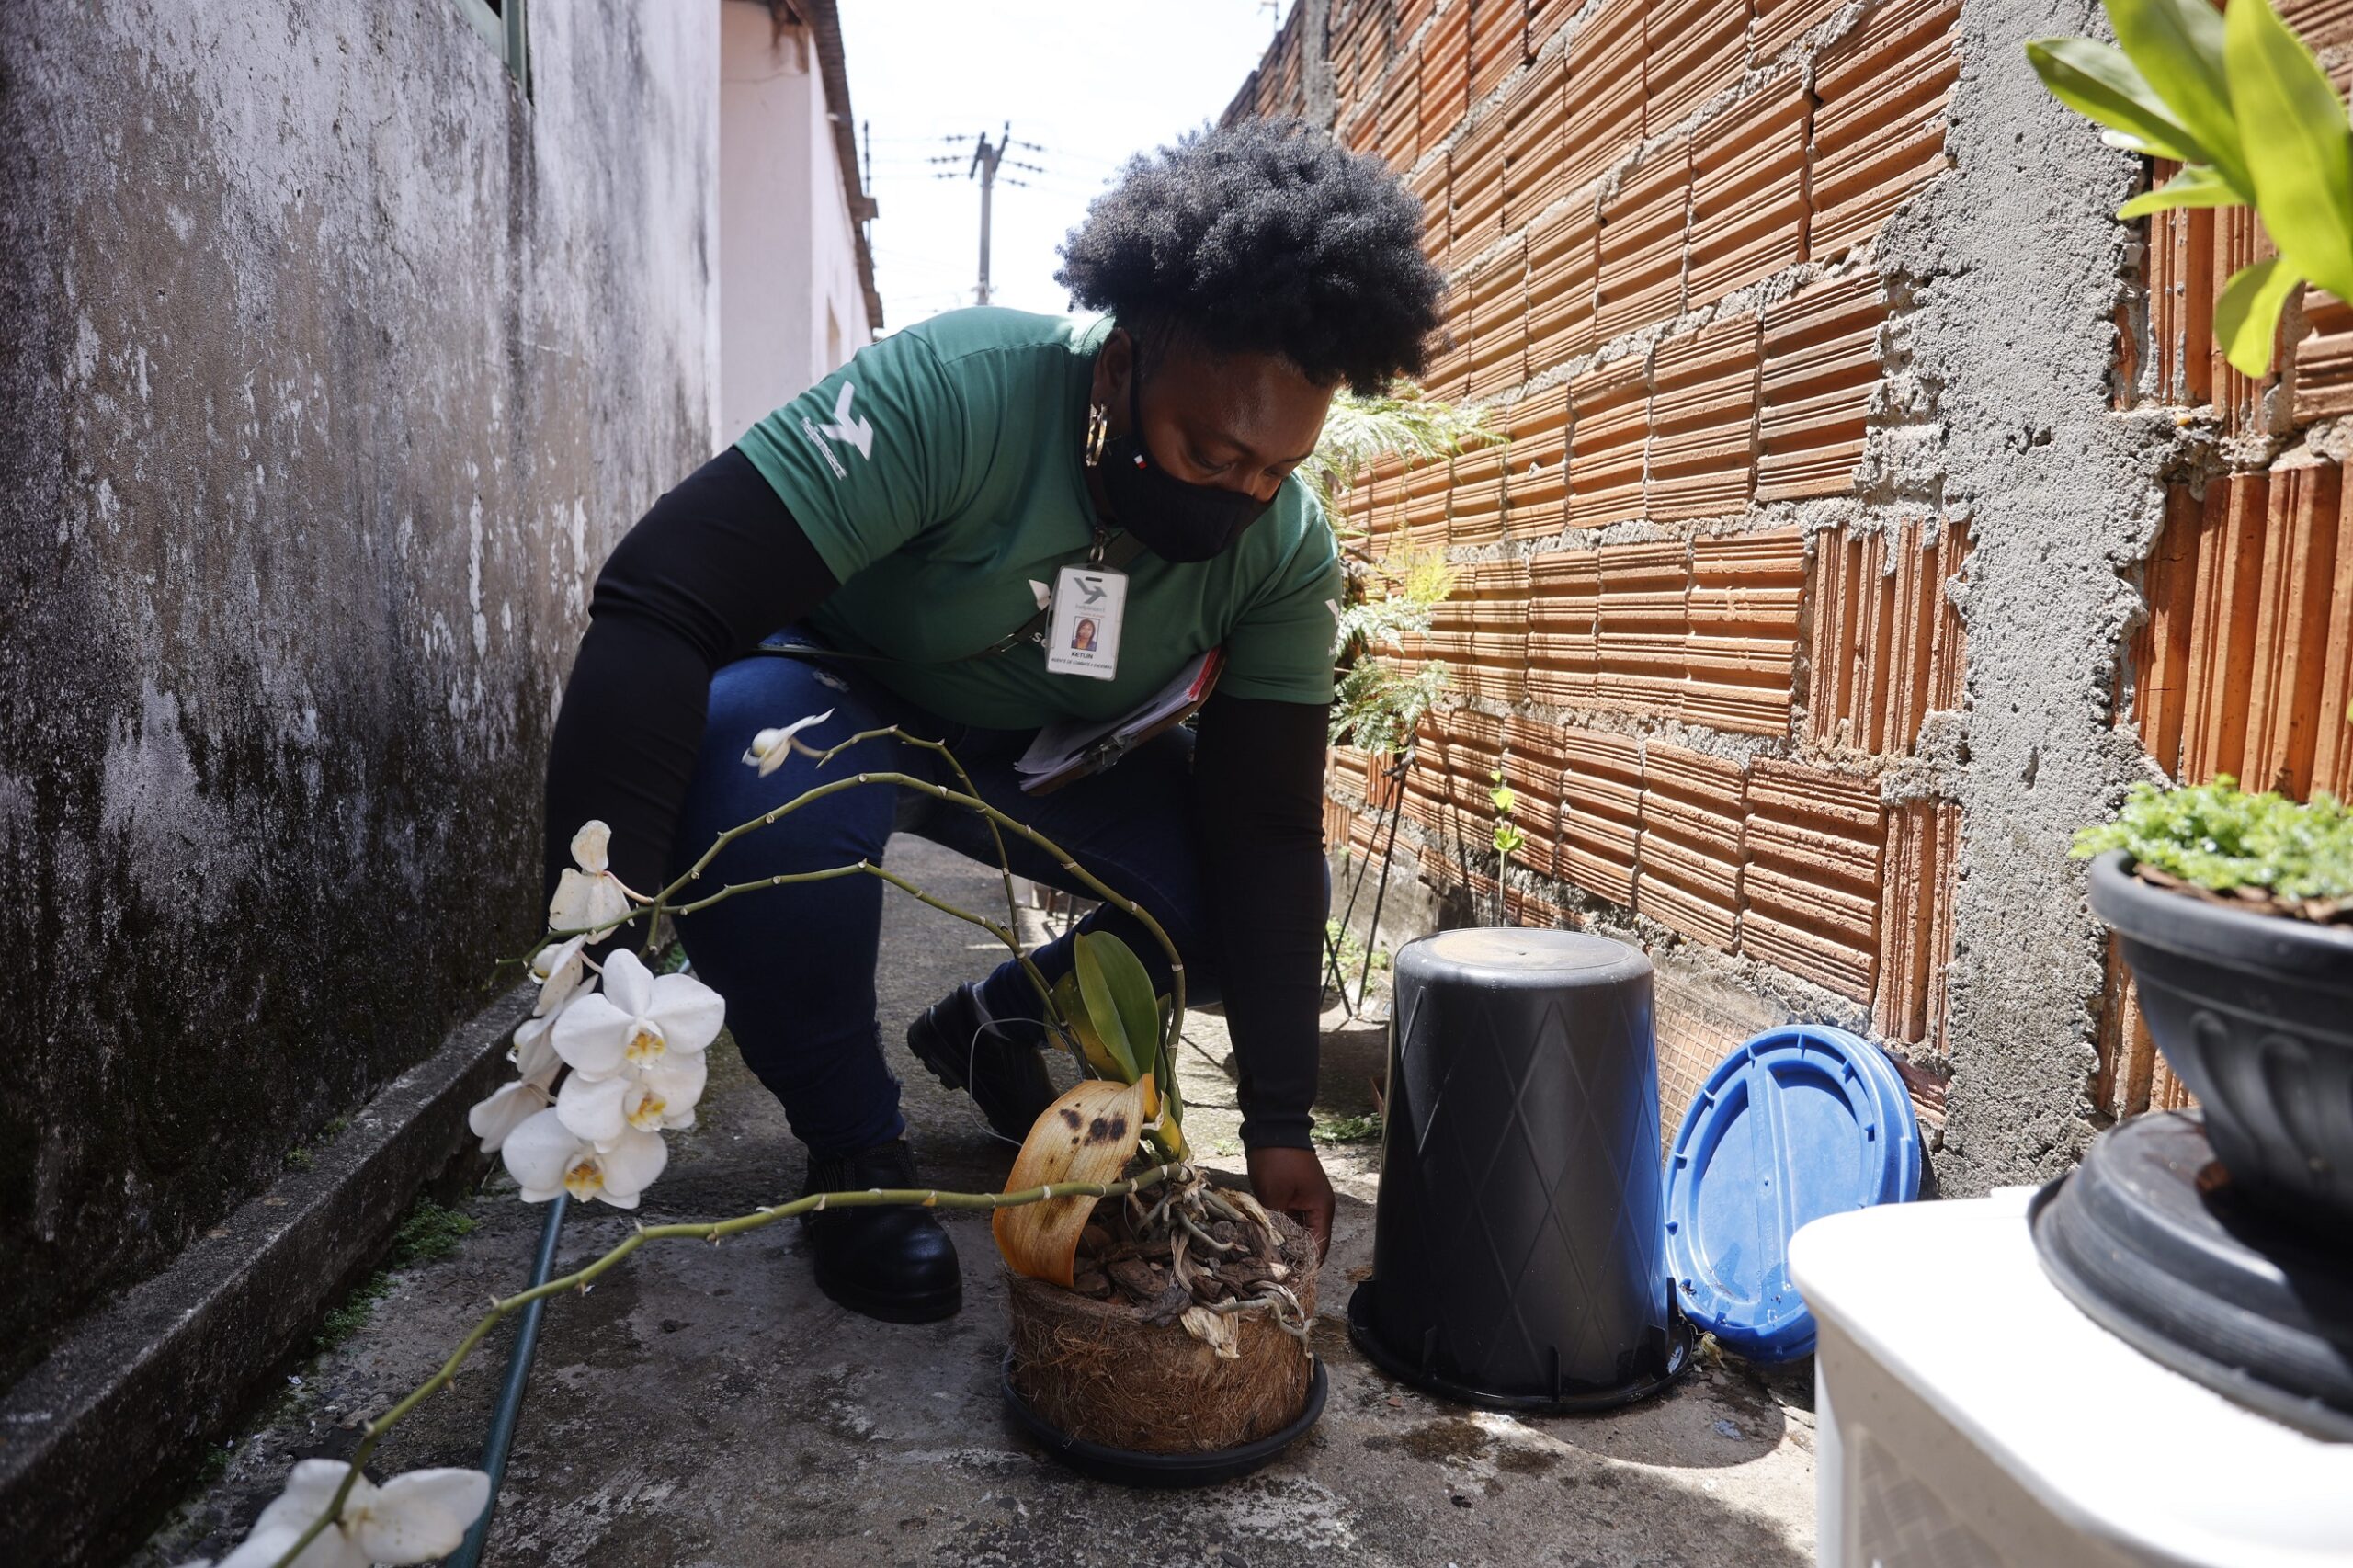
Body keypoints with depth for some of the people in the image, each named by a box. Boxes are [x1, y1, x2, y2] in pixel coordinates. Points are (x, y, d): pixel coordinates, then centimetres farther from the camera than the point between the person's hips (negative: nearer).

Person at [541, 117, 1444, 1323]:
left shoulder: (1286, 554, -19)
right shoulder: (952, 391, -34)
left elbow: (1266, 832, -16)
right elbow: (655, 604, -39)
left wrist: (1278, 1124, -19)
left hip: (1052, 756, 4)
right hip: (841, 703, -3)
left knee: (1260, 902, -16)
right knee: (749, 758, -38)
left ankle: (995, 1025, 14)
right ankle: (853, 1146, -11)